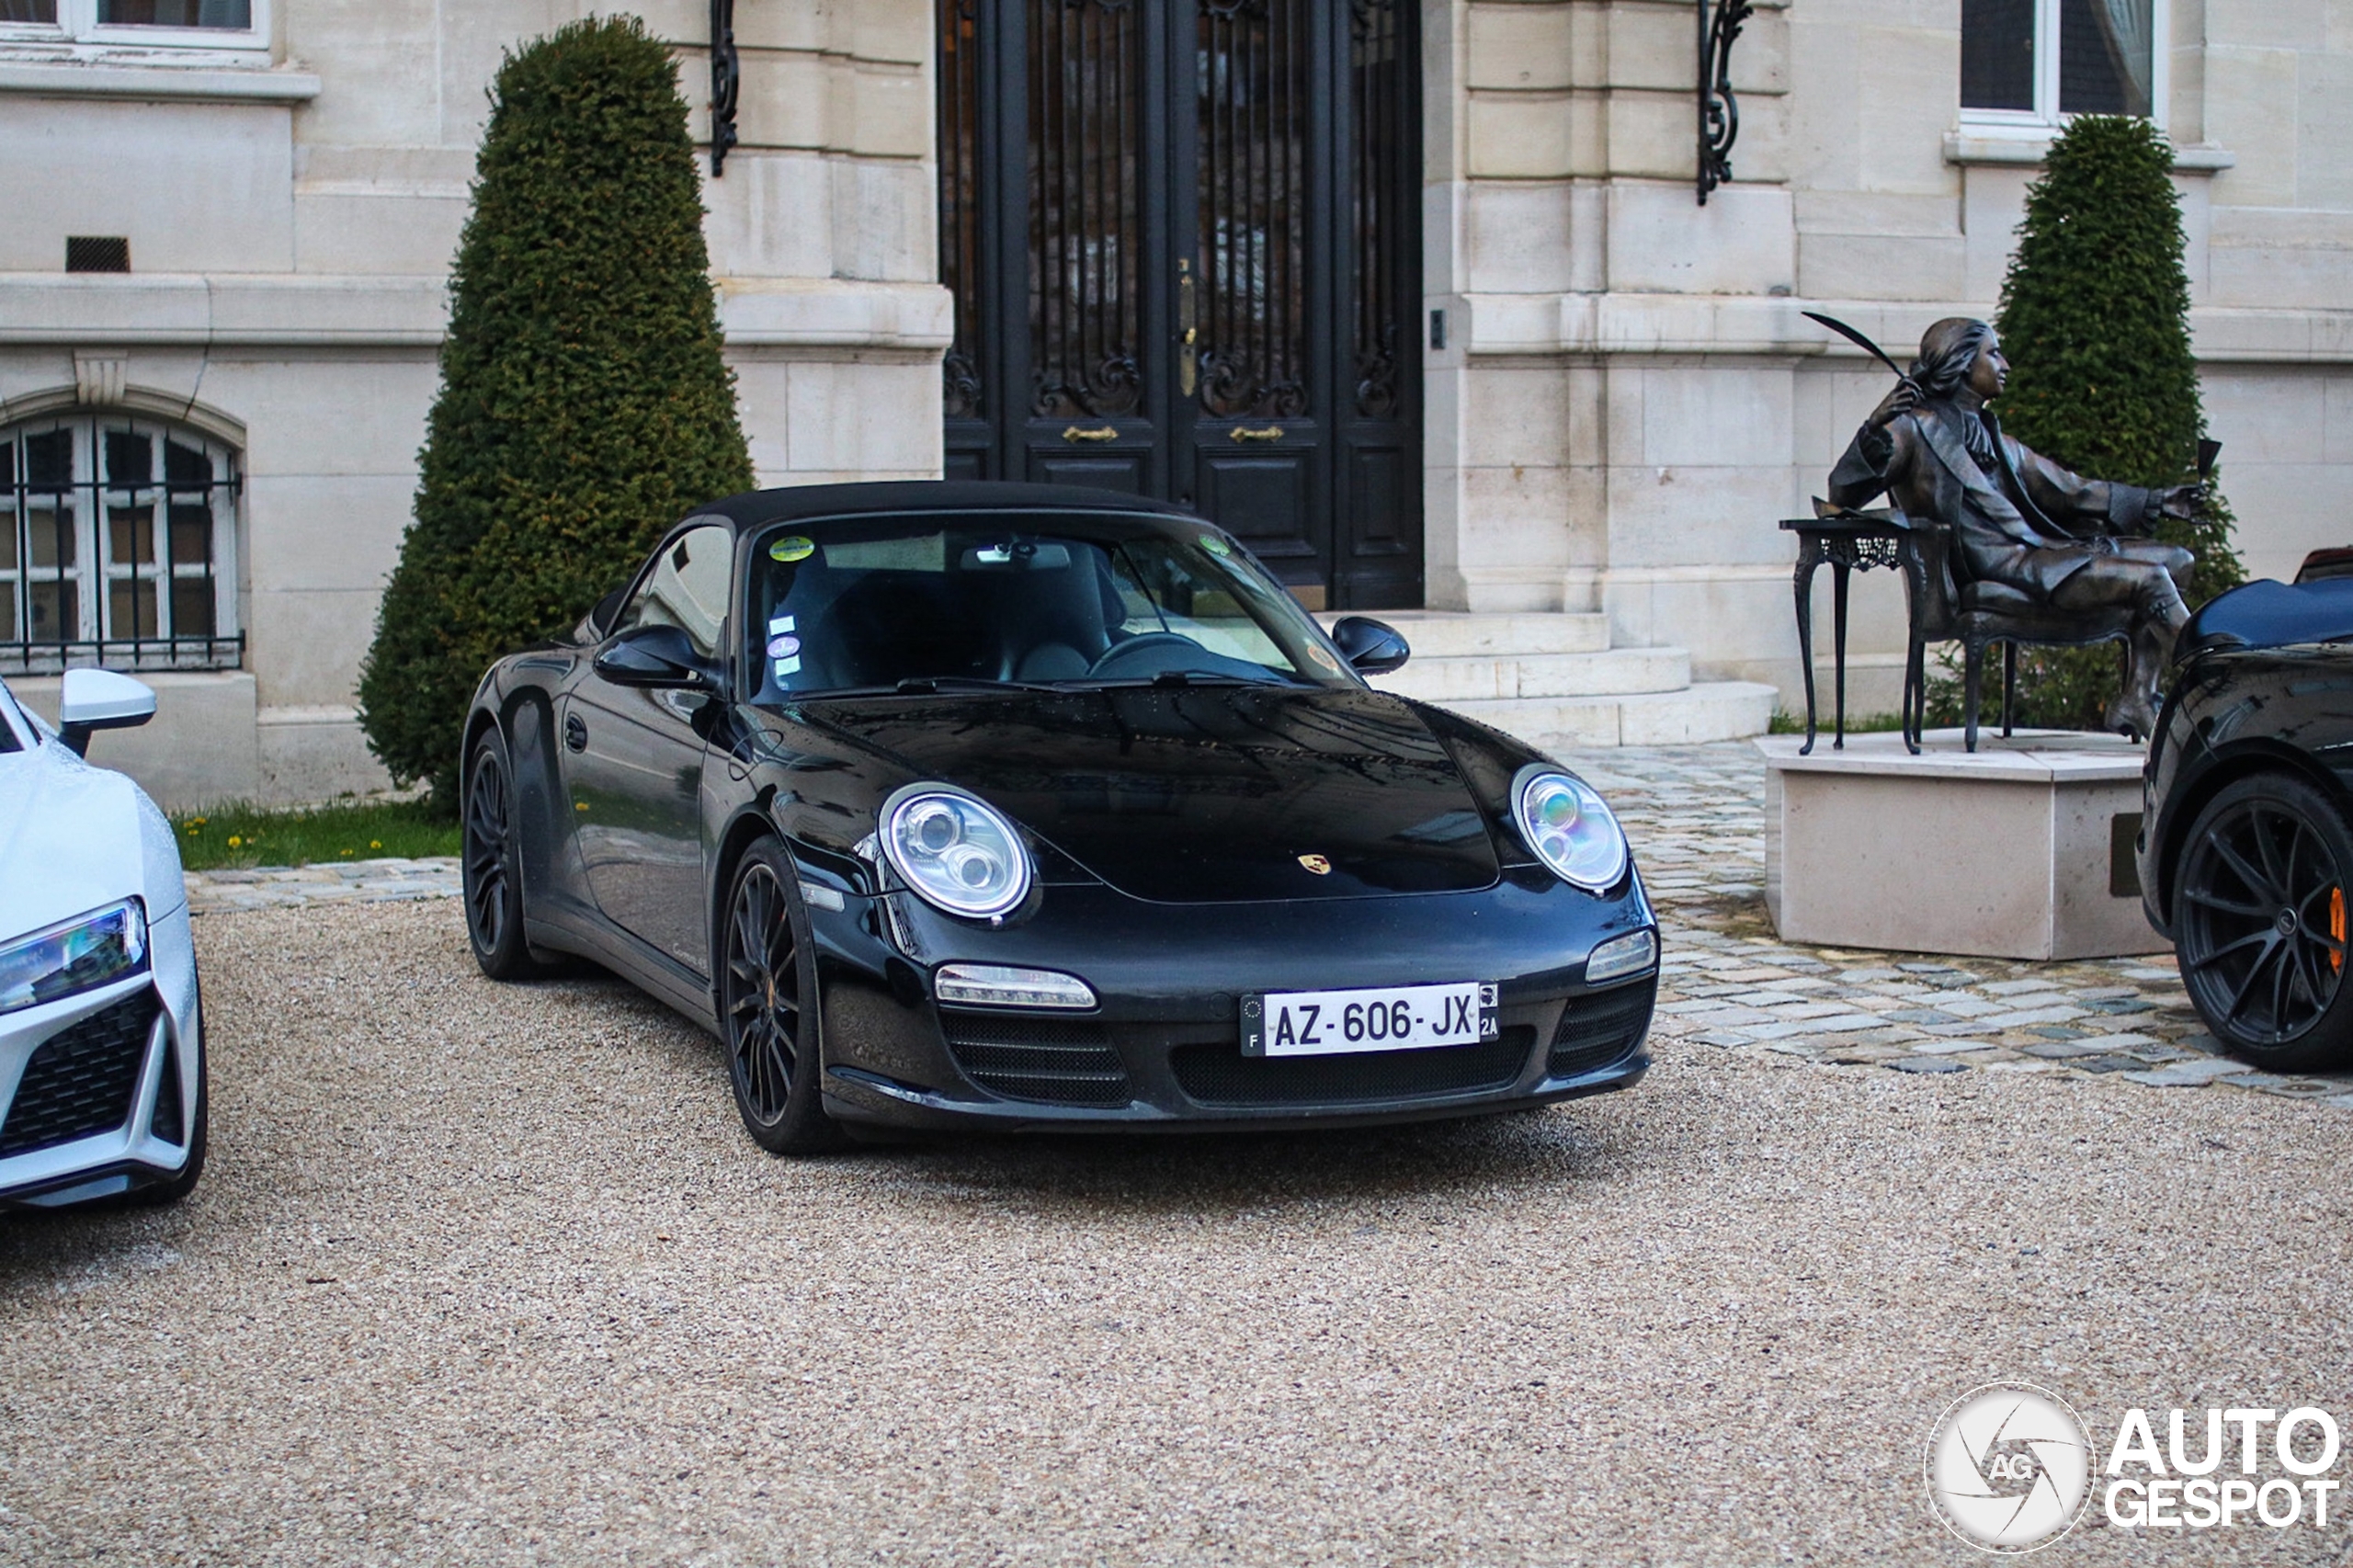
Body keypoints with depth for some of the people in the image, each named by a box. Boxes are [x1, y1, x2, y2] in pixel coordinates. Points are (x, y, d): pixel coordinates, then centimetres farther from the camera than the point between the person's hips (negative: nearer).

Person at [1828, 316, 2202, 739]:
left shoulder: (1987, 434, 24)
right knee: (2150, 580, -20)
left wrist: (2153, 502, 30)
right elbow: (1844, 493, -12)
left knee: (2176, 561, 1)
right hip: (2002, 566, -9)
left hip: (2039, 550, 9)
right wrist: (1873, 431, -30)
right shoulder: (1918, 426, -1)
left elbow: (2064, 488, 30)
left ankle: (2136, 706, -9)